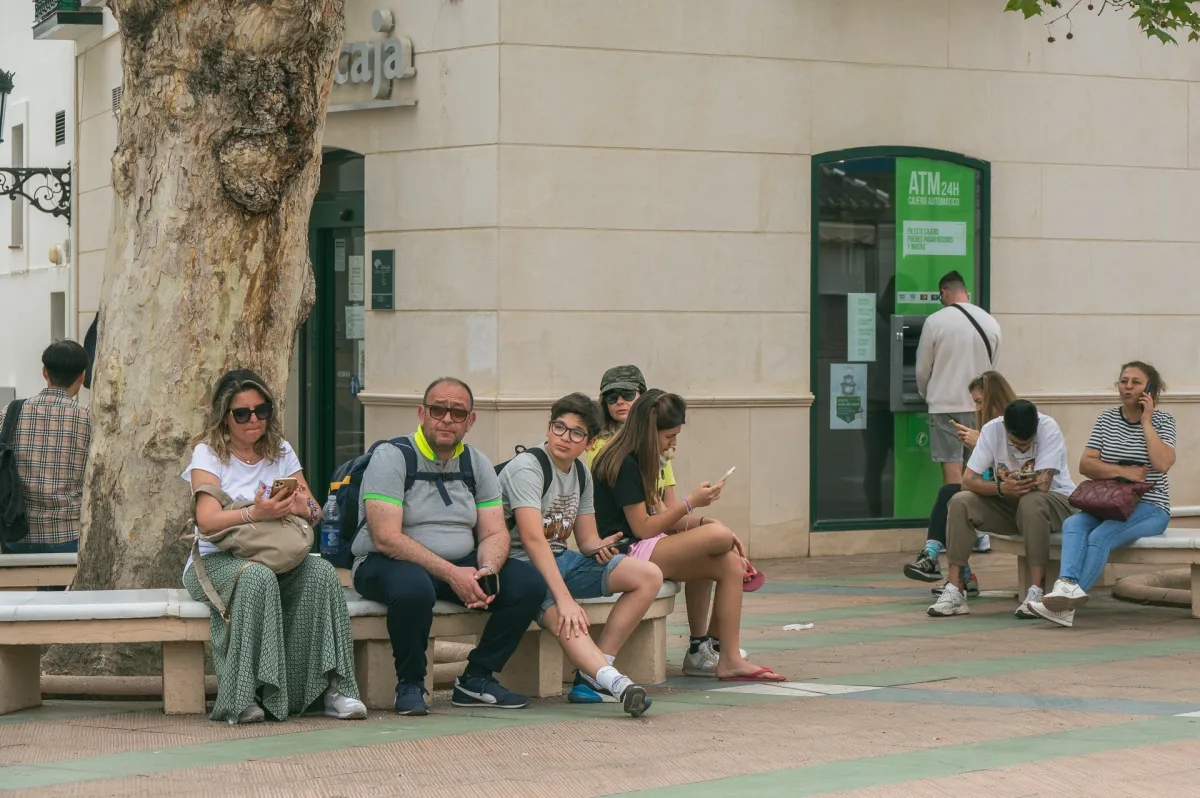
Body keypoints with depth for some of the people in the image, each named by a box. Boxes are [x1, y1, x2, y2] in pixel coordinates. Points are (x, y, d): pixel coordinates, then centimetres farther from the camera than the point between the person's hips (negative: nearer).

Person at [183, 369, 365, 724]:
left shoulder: (281, 451, 15)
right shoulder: (208, 453, 0)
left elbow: (314, 513, 10)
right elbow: (207, 521, -15)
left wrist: (304, 507, -16)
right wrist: (254, 514, -33)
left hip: (277, 560, 4)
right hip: (215, 561, -4)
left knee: (321, 572, -27)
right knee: (256, 577, -38)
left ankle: (330, 685, -26)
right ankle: (242, 696, -36)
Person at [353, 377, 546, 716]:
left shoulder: (477, 465, 9)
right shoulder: (392, 458, -10)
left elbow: (494, 533, 5)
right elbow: (386, 538, -20)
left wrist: (487, 571, -20)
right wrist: (452, 574, -26)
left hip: (461, 566, 6)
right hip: (385, 564, -6)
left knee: (529, 583, -14)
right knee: (414, 587, -40)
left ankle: (476, 679, -3)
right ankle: (409, 683, -15)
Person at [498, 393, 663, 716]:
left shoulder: (581, 472, 10)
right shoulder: (526, 467, -15)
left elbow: (586, 537, 16)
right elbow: (532, 538, -27)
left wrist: (600, 547, -12)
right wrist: (564, 598, -36)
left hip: (559, 559, 8)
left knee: (649, 576, -8)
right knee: (565, 618, -38)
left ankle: (592, 675, -17)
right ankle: (617, 683, -62)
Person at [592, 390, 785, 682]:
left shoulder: (635, 461, 18)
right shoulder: (624, 465, -15)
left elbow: (660, 515, 15)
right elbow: (643, 528, -16)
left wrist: (704, 521, 0)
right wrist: (691, 503, -9)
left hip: (644, 551, 11)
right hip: (627, 554, -11)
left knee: (731, 564, 3)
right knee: (720, 536, -21)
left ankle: (730, 660, -2)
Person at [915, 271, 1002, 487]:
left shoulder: (935, 322, -9)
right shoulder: (991, 323, 3)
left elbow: (923, 369, -1)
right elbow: (993, 368, 11)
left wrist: (926, 394, 19)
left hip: (946, 404, -3)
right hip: (980, 405, 4)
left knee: (952, 466, -1)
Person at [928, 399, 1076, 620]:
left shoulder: (1049, 429, -22)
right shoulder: (992, 430, -12)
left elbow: (1042, 485, -28)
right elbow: (968, 479, -18)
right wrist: (1001, 488, -35)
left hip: (1055, 501, -4)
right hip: (1010, 504, 4)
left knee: (1031, 502, -38)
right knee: (960, 502, -20)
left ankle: (1036, 592, -38)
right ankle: (955, 591, -23)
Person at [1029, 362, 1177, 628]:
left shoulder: (1162, 420, 3)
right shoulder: (1107, 418, 13)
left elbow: (1162, 464, -17)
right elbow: (1085, 464, 3)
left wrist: (1146, 421, -11)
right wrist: (1122, 471, -12)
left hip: (1150, 508, -4)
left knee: (1100, 536, -31)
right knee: (1073, 524, -28)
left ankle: (1067, 603, -38)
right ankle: (1068, 587, -50)